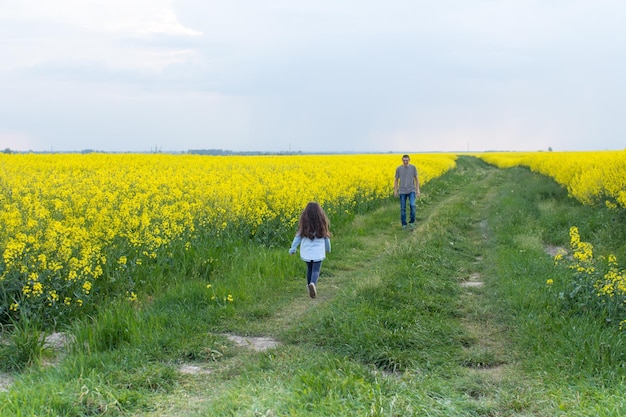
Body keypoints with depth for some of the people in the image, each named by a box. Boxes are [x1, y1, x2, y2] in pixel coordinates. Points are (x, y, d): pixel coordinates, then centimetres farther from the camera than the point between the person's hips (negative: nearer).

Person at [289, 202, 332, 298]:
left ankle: (309, 285, 30)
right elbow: (326, 237, 6)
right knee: (316, 270, -3)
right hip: (318, 252, -2)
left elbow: (298, 236, -1)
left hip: (306, 252, 2)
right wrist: (328, 249, 23)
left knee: (309, 268, 21)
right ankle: (313, 284, -30)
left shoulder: (304, 223, -4)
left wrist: (293, 249, 7)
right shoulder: (322, 222, -4)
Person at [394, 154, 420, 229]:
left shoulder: (413, 167, -2)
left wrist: (418, 189, 0)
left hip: (411, 190, -1)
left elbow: (416, 179, 4)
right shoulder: (398, 169, -2)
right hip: (402, 191, 1)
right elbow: (396, 180, 6)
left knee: (412, 205, -17)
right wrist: (395, 190, 3)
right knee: (403, 208, 2)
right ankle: (404, 224, 14)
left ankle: (412, 222, -3)